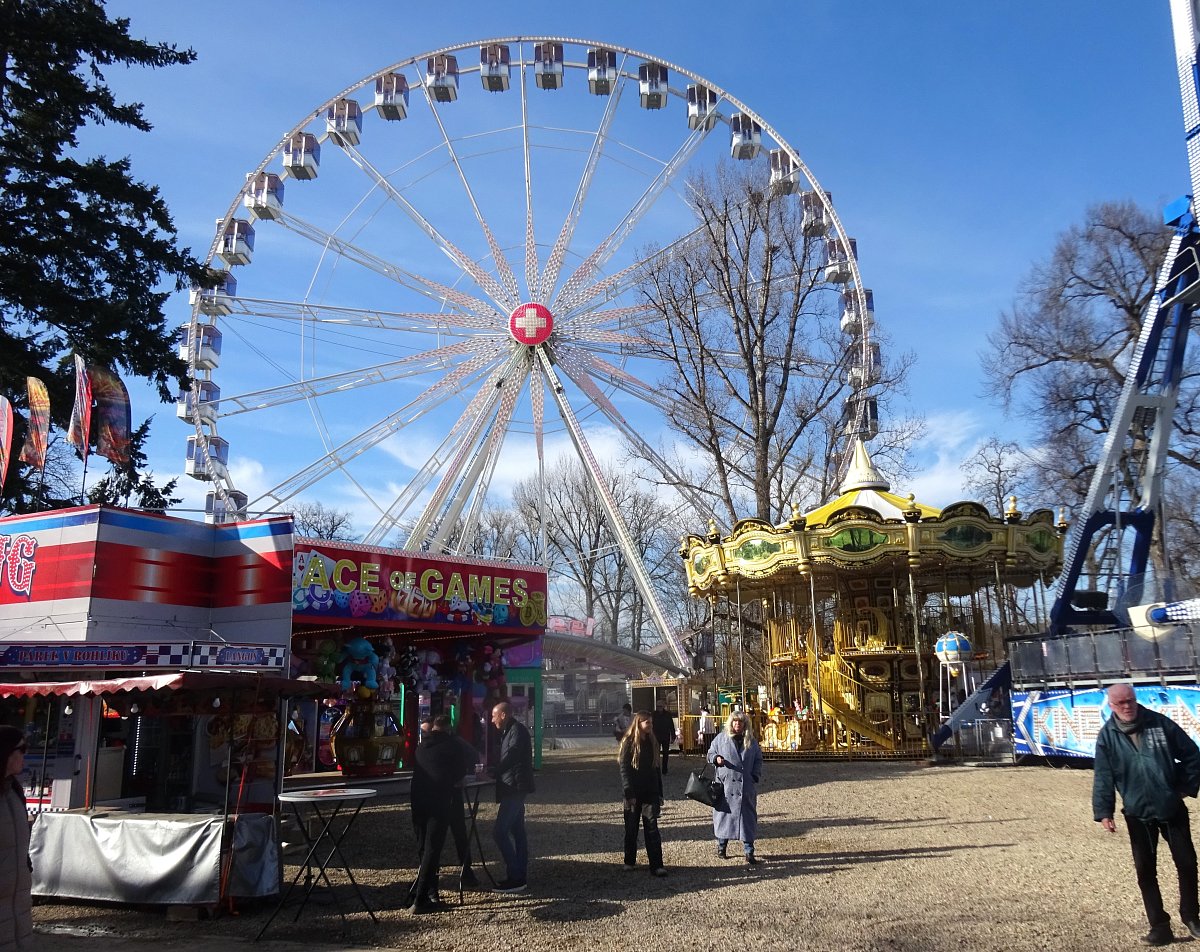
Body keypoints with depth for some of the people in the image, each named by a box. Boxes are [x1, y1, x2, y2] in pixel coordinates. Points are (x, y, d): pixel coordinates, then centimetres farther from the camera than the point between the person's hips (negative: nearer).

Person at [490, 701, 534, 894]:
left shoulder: (517, 731, -13)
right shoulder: (509, 731, 18)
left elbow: (510, 756, -22)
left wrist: (491, 773, -16)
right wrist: (492, 771, 6)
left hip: (515, 788, -10)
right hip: (514, 789, 10)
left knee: (499, 832, -11)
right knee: (517, 832, 11)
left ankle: (515, 877, -9)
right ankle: (520, 878, 15)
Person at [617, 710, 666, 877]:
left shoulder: (652, 742, 9)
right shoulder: (629, 743, -6)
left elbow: (656, 768, 15)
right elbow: (624, 770, -10)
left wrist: (660, 793, 12)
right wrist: (629, 793, -17)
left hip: (650, 793, 3)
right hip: (634, 794, -3)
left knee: (652, 828, -5)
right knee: (631, 828, 8)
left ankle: (656, 866, -8)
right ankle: (630, 861, 24)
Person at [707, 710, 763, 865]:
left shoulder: (751, 741, 10)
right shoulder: (721, 738, 5)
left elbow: (758, 760, 15)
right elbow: (710, 753, 10)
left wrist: (756, 776, 2)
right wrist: (716, 758, -12)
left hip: (747, 786, 2)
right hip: (726, 784, -1)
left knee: (748, 817, 1)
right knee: (724, 814, 4)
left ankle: (749, 851, 7)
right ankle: (721, 846, 21)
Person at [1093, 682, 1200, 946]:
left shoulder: (1160, 723, -7)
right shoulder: (1107, 736, -7)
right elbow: (1103, 776, -6)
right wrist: (1103, 811, -10)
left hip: (1172, 809, 0)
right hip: (1138, 814, 0)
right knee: (1145, 870, 3)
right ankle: (1160, 926, 14)